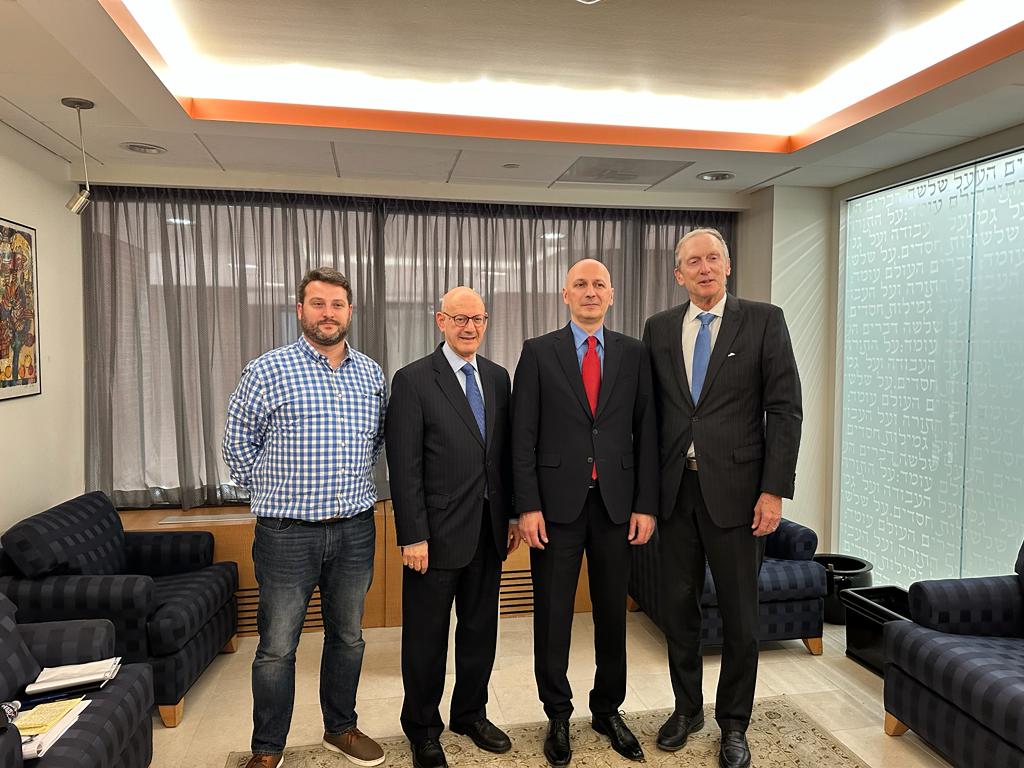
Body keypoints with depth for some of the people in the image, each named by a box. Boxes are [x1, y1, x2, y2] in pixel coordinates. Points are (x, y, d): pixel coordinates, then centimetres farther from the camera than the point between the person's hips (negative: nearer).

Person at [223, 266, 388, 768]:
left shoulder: (372, 375, 6)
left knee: (347, 637, 17)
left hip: (354, 530, 4)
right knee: (277, 647, 8)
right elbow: (238, 444, 1)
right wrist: (272, 493, 2)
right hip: (288, 533, -4)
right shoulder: (267, 370, -7)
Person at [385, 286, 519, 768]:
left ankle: (471, 712, 38)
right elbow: (404, 468, -12)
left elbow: (505, 453, 11)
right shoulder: (413, 380, -9)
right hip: (437, 532, -5)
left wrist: (511, 515, 9)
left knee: (480, 629, 18)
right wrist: (413, 536, -15)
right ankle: (422, 728, 30)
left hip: (488, 530, 5)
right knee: (427, 636, 10)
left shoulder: (498, 377, 8)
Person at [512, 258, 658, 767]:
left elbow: (645, 433, 4)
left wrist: (646, 505, -1)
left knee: (612, 611, 13)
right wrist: (527, 506, -9)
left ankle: (608, 709, 33)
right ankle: (558, 715, 27)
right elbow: (523, 436, -3)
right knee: (552, 615, 8)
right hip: (557, 502, -2)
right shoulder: (538, 353, 0)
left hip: (616, 503, 2)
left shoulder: (634, 354, 6)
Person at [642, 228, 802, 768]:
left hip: (735, 489, -3)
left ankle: (733, 723, 29)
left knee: (739, 613, 9)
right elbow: (650, 410, 9)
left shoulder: (763, 321, -2)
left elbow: (785, 408, -5)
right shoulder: (659, 328, 7)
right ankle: (687, 708, 35)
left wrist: (774, 491, -11)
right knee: (678, 606, 14)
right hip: (675, 487, 3)